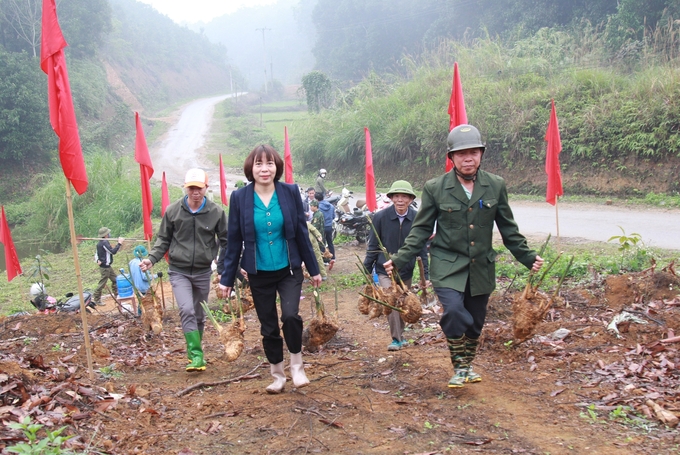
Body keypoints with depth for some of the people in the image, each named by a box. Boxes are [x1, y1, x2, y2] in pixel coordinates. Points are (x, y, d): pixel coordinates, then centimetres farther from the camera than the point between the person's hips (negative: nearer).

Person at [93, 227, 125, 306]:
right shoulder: (104, 242, -19)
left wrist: (98, 260, -1)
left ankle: (117, 295, 25)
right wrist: (119, 243, -23)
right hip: (105, 267, -10)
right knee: (102, 283, -2)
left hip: (107, 266, 10)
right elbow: (113, 251, -28)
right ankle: (96, 299, 5)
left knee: (115, 280, 16)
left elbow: (96, 254, 14)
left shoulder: (100, 243, 11)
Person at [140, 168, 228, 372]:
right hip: (179, 271, -1)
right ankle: (196, 355, -15)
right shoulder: (173, 210, -5)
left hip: (203, 272, 2)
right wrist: (152, 258, -9)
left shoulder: (216, 212, -6)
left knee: (199, 315, 14)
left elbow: (225, 242, 1)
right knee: (187, 310, -19)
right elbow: (164, 239, 5)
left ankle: (194, 353, 31)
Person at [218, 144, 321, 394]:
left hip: (289, 270, -1)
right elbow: (234, 240, -1)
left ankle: (297, 365, 6)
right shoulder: (239, 197, -6)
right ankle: (277, 376, 29)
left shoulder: (290, 192, -6)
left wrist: (314, 269, 4)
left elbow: (302, 233, 0)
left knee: (290, 315, -19)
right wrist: (227, 278, 0)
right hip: (259, 274, 1)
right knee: (268, 327, 9)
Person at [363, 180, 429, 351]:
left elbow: (422, 248, -2)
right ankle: (397, 339, 0)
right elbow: (373, 246, -4)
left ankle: (400, 335, 37)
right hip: (385, 271, -2)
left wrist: (425, 275, -2)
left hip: (406, 271, 2)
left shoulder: (417, 218, -9)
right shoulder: (381, 217, -12)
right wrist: (367, 271, -3)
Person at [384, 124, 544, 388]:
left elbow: (508, 228, 11)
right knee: (454, 310, -24)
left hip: (481, 267, 3)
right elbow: (421, 229, -1)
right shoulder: (435, 188, -5)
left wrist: (527, 257, 8)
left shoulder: (496, 186, 2)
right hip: (447, 266, -3)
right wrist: (400, 260, -9)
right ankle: (459, 368, -4)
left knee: (475, 322, 11)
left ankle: (468, 365, 37)